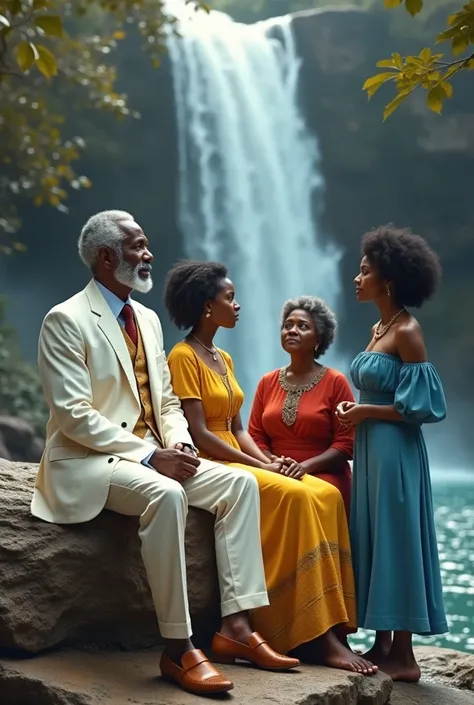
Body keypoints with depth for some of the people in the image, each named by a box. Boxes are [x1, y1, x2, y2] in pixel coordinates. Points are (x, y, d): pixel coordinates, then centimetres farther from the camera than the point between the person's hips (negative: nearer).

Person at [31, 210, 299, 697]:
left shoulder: (148, 319, 14)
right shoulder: (66, 320, -10)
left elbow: (166, 401, 18)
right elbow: (74, 415, -18)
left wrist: (178, 444, -4)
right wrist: (150, 456, -21)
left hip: (150, 457, 8)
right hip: (87, 461, -8)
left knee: (239, 483, -8)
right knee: (165, 494, -35)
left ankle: (235, 625, -9)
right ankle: (177, 648, -29)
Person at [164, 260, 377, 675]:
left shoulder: (223, 358, 18)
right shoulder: (184, 357, -9)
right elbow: (199, 434, -16)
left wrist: (267, 462, -3)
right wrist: (261, 467, -16)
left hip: (239, 462, 8)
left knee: (325, 495, -13)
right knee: (296, 497, -28)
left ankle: (329, 629, -18)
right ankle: (317, 637, -25)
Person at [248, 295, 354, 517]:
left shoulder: (335, 381, 2)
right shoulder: (267, 382, 14)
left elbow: (345, 443, -4)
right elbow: (256, 436, 11)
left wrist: (306, 466, -16)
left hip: (323, 478, -2)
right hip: (278, 476, 3)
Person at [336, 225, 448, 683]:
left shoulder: (407, 332, -13)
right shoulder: (378, 329, 13)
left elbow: (419, 406, -16)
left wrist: (366, 411, -13)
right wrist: (355, 410, 6)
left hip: (394, 452, -9)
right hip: (371, 449, 9)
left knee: (395, 541, -4)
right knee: (372, 542, 11)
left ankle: (403, 655, 4)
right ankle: (382, 644, 19)